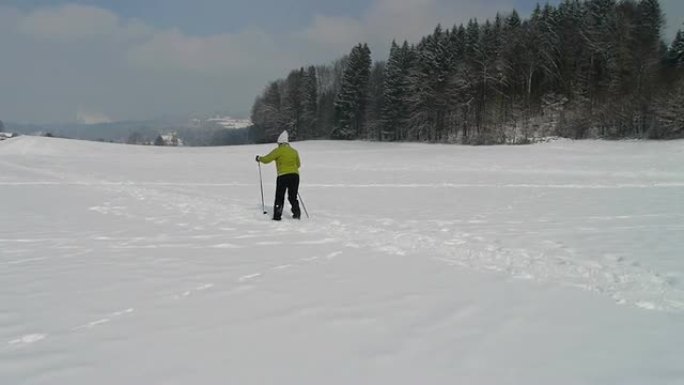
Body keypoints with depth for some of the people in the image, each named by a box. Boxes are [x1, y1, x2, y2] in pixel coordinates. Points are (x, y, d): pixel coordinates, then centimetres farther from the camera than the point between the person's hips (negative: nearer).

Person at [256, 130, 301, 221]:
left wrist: (259, 158, 17)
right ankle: (297, 213, 6)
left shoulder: (278, 150, -2)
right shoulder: (294, 151, 12)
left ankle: (277, 216, 2)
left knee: (279, 197, 5)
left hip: (283, 176, -4)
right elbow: (298, 165, 22)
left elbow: (267, 159, -2)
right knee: (292, 197, 15)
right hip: (295, 175, 4)